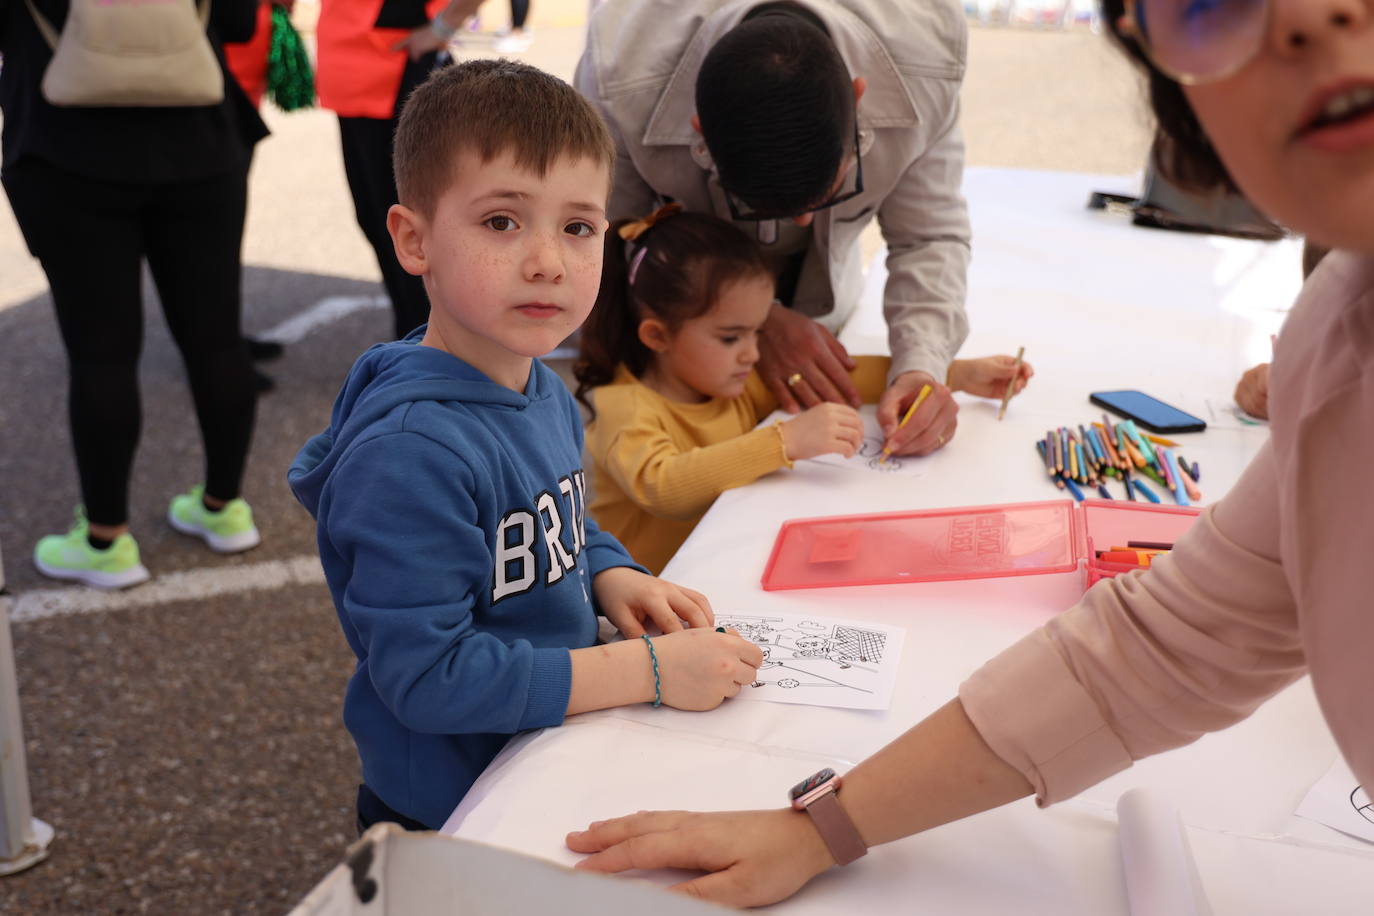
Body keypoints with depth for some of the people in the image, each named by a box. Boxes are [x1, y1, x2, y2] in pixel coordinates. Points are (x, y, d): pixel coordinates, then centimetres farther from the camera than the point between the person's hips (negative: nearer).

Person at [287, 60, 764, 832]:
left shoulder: (544, 391, -2)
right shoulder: (411, 449, -30)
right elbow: (425, 676, -31)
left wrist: (611, 578, -7)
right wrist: (648, 672, -29)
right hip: (454, 820, -8)